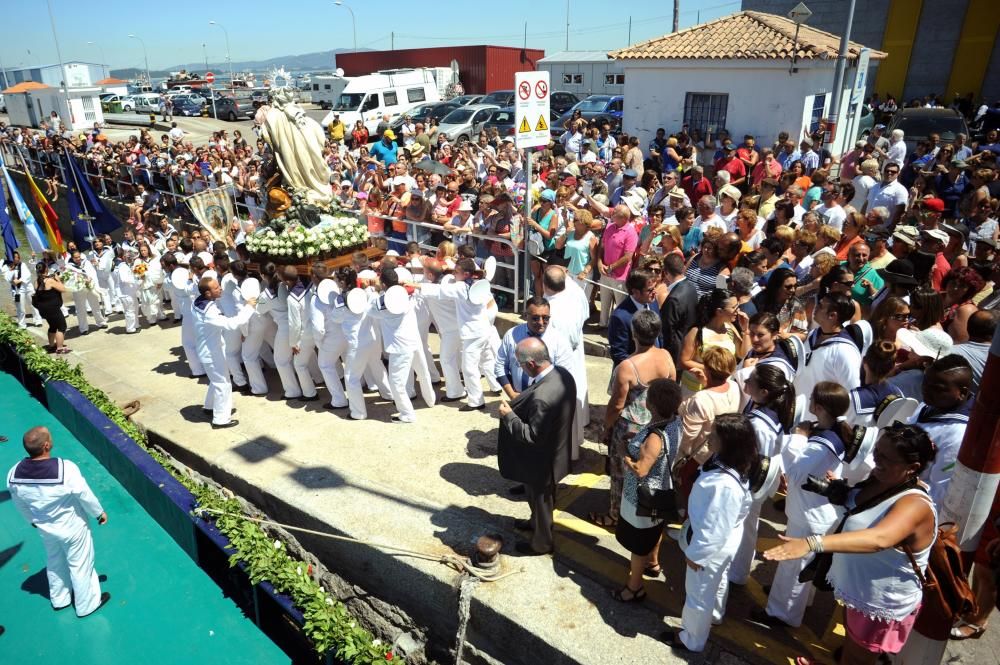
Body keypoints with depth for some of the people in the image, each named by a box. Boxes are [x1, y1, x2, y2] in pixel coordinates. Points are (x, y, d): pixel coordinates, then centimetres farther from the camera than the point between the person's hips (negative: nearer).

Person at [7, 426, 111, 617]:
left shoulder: (14, 475, -19)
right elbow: (85, 496, -21)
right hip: (72, 528, -5)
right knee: (80, 565, 18)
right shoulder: (66, 469, -36)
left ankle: (59, 599, 52)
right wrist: (99, 513, -2)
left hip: (45, 529, 5)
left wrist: (34, 521, 19)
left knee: (54, 563, 30)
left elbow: (20, 505, 0)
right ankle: (87, 604, 38)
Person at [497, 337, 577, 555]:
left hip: (541, 461, -8)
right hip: (556, 452, 8)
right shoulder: (563, 374, -11)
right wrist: (520, 403, 4)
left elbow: (532, 436, -30)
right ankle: (537, 522, 57)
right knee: (543, 498, 32)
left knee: (540, 500, 18)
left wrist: (508, 416, -20)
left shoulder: (541, 397, -39)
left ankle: (541, 543, 41)